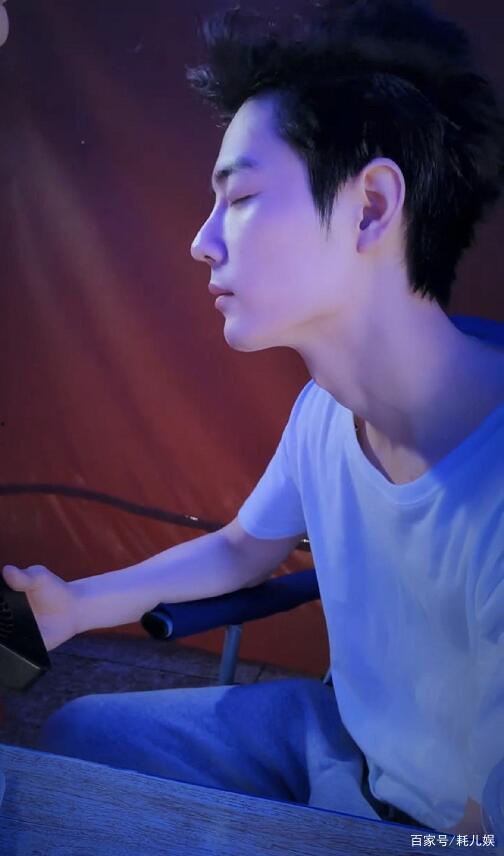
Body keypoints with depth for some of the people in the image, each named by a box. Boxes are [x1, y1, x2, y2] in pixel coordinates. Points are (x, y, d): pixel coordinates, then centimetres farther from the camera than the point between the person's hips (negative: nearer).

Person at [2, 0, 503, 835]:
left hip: (429, 818, -5)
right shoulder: (324, 410, -10)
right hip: (330, 731, 6)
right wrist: (74, 605, -1)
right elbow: (241, 548, 8)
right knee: (73, 733, 9)